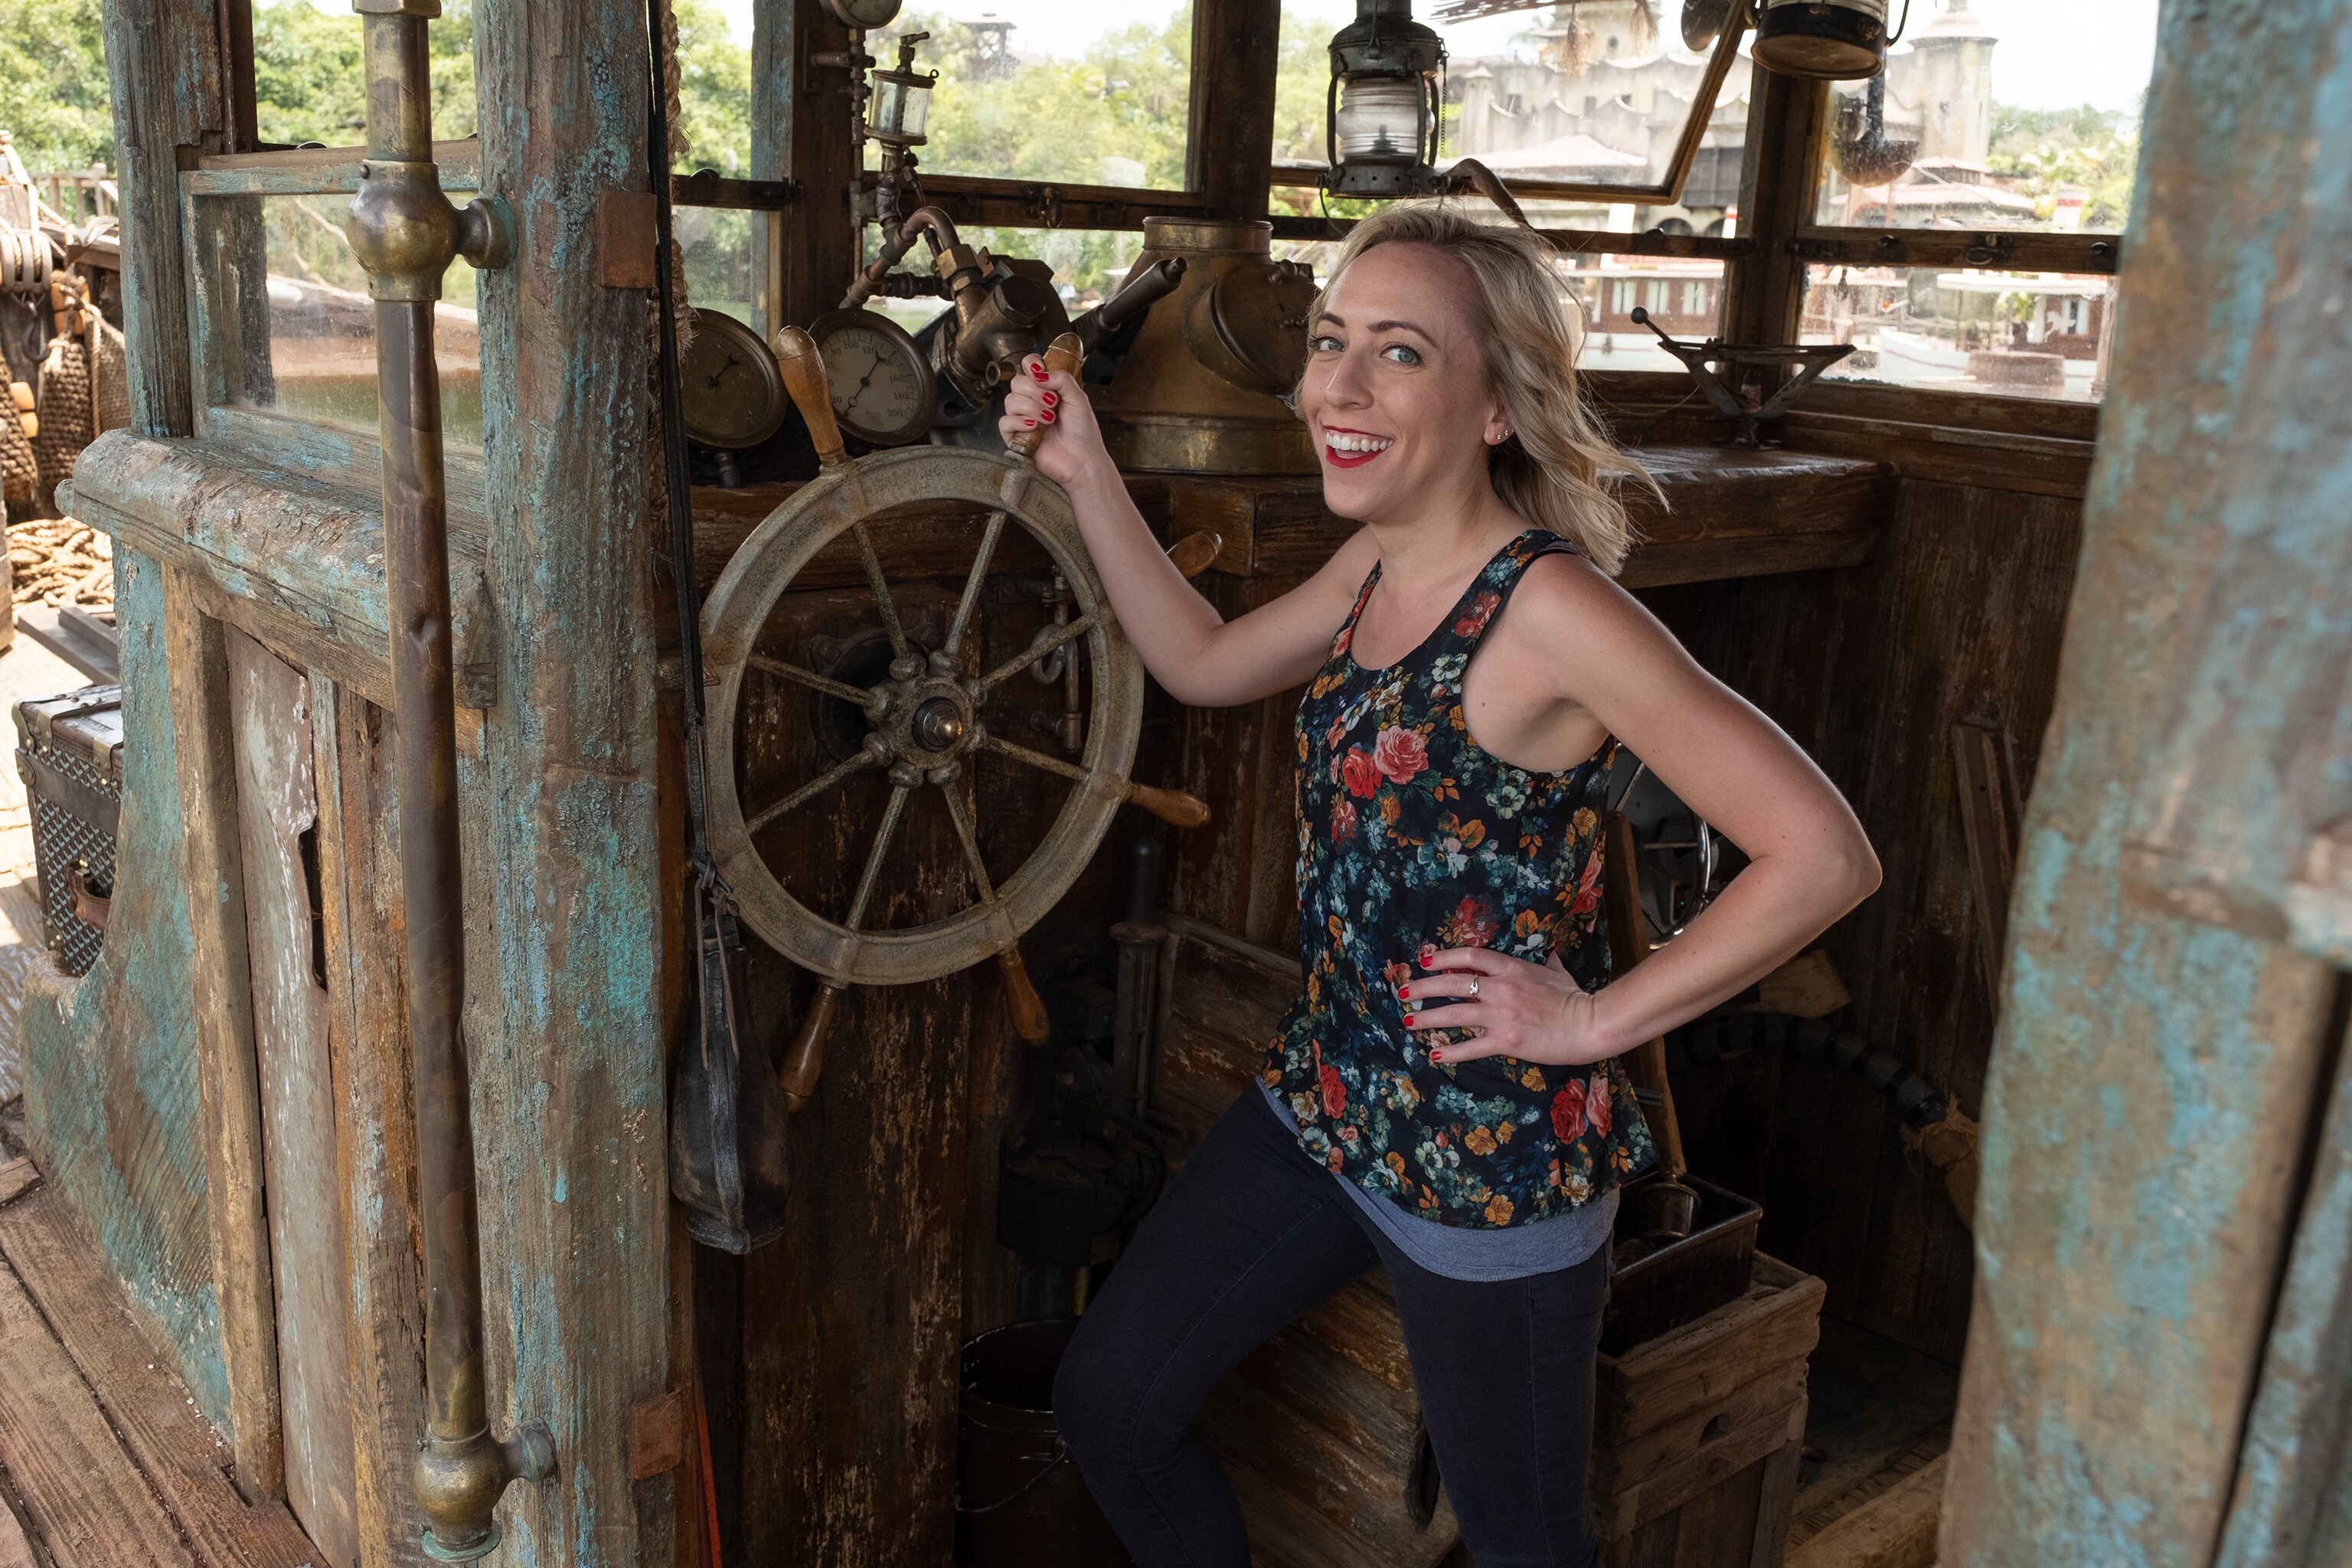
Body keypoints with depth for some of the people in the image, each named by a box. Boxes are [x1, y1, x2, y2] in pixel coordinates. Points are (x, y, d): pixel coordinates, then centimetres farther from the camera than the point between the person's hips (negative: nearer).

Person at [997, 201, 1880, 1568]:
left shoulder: (1549, 609, -24)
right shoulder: (1378, 566, 1)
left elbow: (1824, 854, -26)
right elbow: (1204, 663, 18)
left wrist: (1598, 1018, -19)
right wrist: (1085, 471, 12)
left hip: (1496, 1156, -7)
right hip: (1331, 1097, 8)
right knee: (1111, 1402, 15)